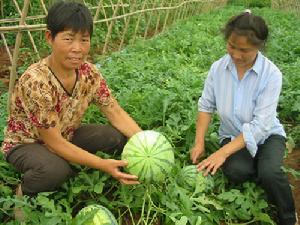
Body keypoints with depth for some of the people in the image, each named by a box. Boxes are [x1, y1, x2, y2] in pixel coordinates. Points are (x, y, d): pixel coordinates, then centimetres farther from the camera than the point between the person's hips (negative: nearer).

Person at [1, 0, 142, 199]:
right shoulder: (36, 81, -33)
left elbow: (116, 113, -10)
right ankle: (25, 192, -3)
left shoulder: (89, 73, -15)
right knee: (55, 169, -38)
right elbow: (54, 143, -30)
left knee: (120, 136, -15)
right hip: (26, 143, -6)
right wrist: (104, 165, -37)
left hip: (66, 135, 6)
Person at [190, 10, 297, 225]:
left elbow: (260, 125, -25)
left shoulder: (271, 74, -21)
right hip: (233, 135, 2)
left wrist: (223, 152, -31)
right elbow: (206, 106, -1)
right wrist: (199, 143, -12)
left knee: (269, 172, -32)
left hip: (266, 135, -2)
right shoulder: (218, 68, -11)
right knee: (236, 171, -30)